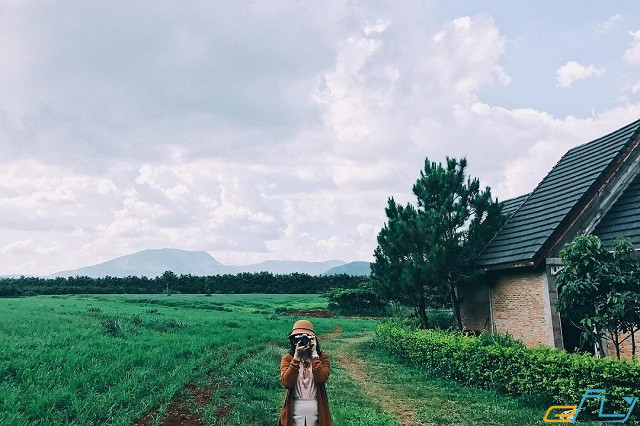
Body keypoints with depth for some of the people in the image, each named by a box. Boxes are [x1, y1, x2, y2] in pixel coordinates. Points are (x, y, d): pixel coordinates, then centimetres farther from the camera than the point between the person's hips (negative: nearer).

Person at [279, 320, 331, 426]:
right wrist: (296, 357, -19)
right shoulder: (287, 358, -1)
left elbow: (321, 378, -18)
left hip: (316, 408, 0)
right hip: (294, 408, 0)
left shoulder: (322, 357, -1)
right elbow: (286, 383, -15)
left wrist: (314, 354, -16)